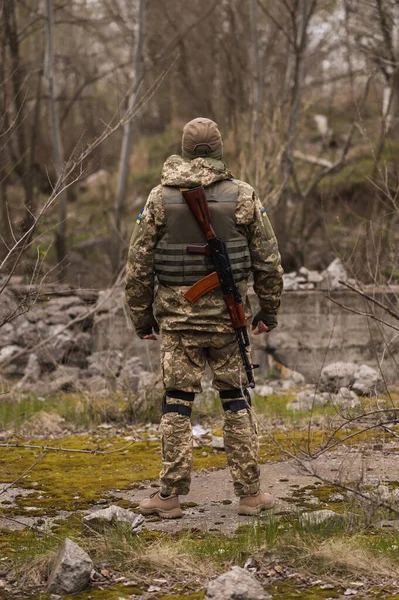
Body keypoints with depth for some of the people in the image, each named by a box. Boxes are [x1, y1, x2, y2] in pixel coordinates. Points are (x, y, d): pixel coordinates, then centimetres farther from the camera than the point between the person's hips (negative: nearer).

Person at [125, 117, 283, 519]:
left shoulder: (160, 197, -2)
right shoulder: (243, 196, -2)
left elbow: (138, 263, 0)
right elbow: (268, 260, 1)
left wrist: (141, 317, 9)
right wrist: (269, 311, 12)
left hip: (177, 316, 0)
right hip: (228, 316, 0)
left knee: (177, 403, 3)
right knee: (236, 402, 8)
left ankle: (170, 496, 2)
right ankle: (249, 493, 10)